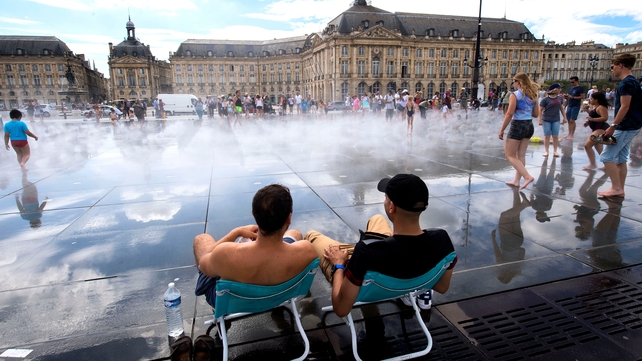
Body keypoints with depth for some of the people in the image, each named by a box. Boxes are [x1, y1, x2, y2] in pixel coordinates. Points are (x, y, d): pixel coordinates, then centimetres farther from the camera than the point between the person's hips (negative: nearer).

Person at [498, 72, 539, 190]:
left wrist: (502, 130, -13)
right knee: (521, 155, 13)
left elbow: (509, 114, -18)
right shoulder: (532, 95, 10)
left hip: (518, 126, -8)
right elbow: (536, 114, 14)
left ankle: (527, 176, -11)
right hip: (529, 126, 8)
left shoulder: (515, 95, -11)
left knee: (510, 155, 1)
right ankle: (516, 180, 18)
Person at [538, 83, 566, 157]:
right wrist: (540, 120, -13)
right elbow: (540, 110, -9)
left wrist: (565, 117, 16)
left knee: (555, 136, 3)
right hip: (546, 120, -4)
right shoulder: (545, 99, -10)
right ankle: (546, 151, 10)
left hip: (556, 120, 4)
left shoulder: (559, 98, 5)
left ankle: (555, 151, 11)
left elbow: (561, 108, 16)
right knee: (547, 136, 2)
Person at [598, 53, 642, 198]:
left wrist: (613, 126, -21)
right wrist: (616, 125, 18)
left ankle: (616, 188, -5)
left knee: (607, 157, -7)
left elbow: (625, 107, -21)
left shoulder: (626, 83, -15)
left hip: (626, 127, -10)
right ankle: (620, 189, 15)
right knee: (621, 159, 11)